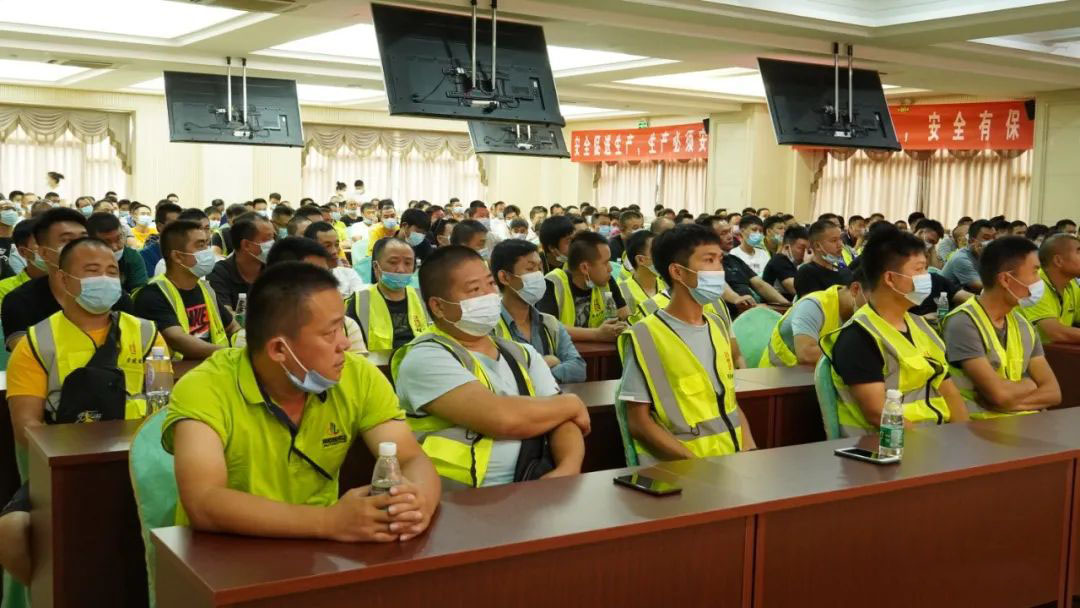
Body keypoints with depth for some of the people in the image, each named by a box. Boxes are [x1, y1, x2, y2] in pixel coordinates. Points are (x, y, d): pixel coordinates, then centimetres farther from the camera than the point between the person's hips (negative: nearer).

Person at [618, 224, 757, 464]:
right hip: (679, 467, -5)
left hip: (734, 460, 5)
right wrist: (697, 464, -15)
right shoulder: (645, 335, -8)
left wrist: (750, 450, 2)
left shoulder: (718, 326, 14)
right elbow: (639, 422, -8)